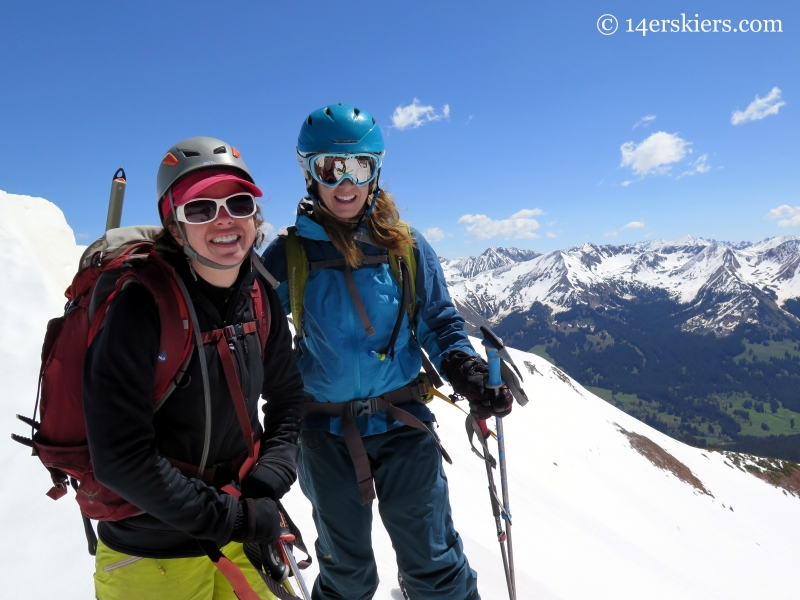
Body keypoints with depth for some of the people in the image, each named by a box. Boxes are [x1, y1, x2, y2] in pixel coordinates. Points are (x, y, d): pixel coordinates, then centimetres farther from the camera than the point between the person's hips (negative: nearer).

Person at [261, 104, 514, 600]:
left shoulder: (406, 247, -3)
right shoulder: (287, 254, -3)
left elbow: (442, 325, 2)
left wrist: (467, 371, -16)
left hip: (404, 423, 0)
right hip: (325, 432, 1)